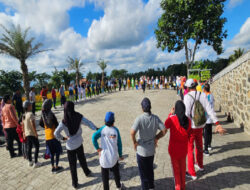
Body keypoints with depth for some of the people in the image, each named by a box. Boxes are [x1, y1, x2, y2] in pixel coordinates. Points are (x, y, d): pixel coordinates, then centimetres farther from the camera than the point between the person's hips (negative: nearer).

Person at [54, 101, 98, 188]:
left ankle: (75, 183, 30)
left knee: (72, 165, 16)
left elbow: (56, 133, -17)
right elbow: (88, 123, -13)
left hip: (70, 146, -2)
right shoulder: (79, 117, -15)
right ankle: (87, 172, 49)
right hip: (79, 143, 2)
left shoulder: (64, 122, -20)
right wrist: (96, 129, -6)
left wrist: (63, 138, -1)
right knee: (82, 159, 27)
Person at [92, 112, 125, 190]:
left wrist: (97, 148, -12)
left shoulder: (102, 129, -9)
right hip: (114, 156, 1)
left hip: (104, 156, -1)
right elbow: (119, 144, -5)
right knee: (116, 172, 25)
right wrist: (120, 155, 6)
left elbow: (94, 137, -22)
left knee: (105, 175, 17)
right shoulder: (115, 130, -10)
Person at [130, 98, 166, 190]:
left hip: (141, 150, -5)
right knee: (150, 169, 28)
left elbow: (132, 132, -32)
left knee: (143, 172, 19)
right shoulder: (155, 118, -11)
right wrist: (156, 138, 4)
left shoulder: (139, 119, -24)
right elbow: (164, 130, -9)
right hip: (151, 149, 5)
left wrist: (134, 142, -15)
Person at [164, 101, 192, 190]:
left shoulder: (172, 119, -23)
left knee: (176, 168, 15)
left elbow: (165, 126, -3)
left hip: (174, 148, -4)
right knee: (182, 167, 24)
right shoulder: (188, 120, -10)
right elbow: (189, 133, 3)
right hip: (184, 147, 4)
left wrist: (170, 114, -1)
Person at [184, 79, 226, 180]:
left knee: (189, 149, 10)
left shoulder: (187, 96, -19)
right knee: (199, 146, 26)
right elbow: (210, 110, -7)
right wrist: (218, 124, -4)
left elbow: (186, 114, -24)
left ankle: (192, 173, 23)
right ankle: (200, 165, 49)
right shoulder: (202, 95, -5)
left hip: (191, 127, -5)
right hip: (200, 126, 6)